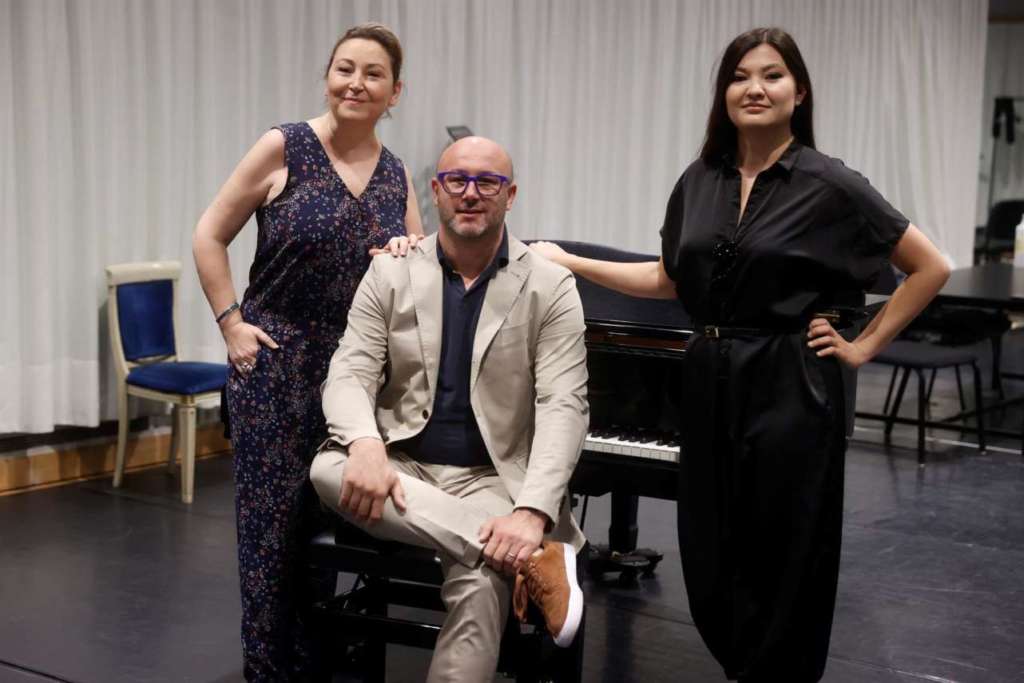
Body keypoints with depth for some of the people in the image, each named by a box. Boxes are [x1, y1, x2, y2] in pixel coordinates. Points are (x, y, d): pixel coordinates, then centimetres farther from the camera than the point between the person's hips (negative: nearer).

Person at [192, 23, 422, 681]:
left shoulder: (396, 175, 6)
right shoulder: (285, 148, -6)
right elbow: (210, 237, -2)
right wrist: (233, 323, -8)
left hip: (357, 367, 4)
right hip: (276, 362, -4)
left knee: (330, 518, 10)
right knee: (272, 518, 1)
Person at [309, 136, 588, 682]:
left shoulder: (550, 287, -2)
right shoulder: (390, 273, 5)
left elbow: (563, 406, -10)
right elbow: (349, 374, -2)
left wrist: (532, 512, -27)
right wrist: (367, 445, -27)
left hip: (490, 478, -3)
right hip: (401, 467, 3)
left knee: (480, 587, -34)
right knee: (329, 470, -32)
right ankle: (535, 557, -31)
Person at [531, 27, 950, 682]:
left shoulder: (828, 184, -8)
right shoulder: (700, 182, 7)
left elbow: (931, 267, -2)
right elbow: (669, 280, 16)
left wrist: (865, 346, -3)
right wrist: (567, 261, 12)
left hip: (788, 389, -5)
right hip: (710, 383, 5)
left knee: (781, 562, 4)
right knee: (712, 561, 9)